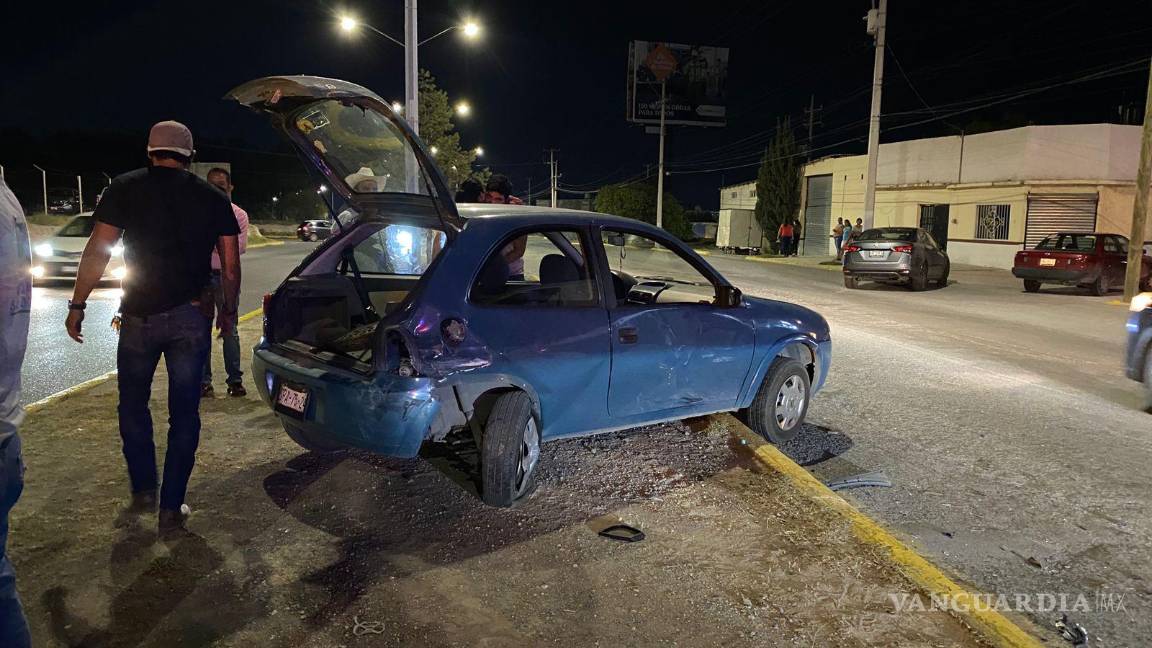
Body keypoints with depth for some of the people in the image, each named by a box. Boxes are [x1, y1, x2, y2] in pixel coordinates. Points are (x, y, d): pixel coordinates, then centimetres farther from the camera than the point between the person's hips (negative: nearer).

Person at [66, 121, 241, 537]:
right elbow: (230, 267, 5)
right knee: (184, 413, 6)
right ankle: (171, 511, 8)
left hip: (139, 315, -1)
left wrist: (77, 305, 3)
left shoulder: (126, 189, 2)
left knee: (133, 403, 20)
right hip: (192, 316, 1)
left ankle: (143, 490, 20)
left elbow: (97, 252, -4)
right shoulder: (212, 198, 7)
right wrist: (229, 311, 17)